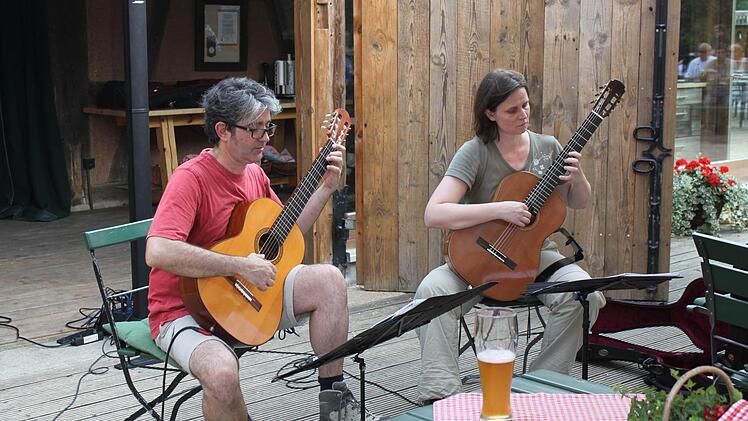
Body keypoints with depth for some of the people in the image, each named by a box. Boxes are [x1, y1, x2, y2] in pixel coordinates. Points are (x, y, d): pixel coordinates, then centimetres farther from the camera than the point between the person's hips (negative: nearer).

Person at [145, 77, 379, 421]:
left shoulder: (254, 174, 6)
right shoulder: (192, 178, -21)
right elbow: (158, 252, -35)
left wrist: (326, 188, 8)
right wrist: (241, 266, -30)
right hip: (188, 308, -7)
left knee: (329, 280, -8)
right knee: (222, 371, -36)